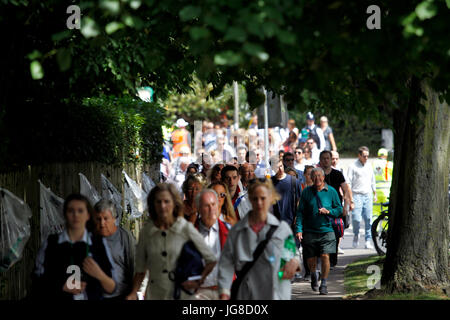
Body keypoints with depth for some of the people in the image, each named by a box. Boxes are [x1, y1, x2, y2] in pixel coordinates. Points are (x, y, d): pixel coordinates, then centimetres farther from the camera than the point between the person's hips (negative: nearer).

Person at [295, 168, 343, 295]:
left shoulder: (331, 191, 3)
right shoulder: (306, 192, 3)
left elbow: (339, 209, 8)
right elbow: (300, 212, 1)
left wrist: (328, 211, -11)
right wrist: (299, 229, -8)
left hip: (326, 231, -1)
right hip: (309, 231, 1)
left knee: (325, 256, -13)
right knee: (310, 259, 6)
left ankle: (324, 284, 0)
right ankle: (313, 275, 39)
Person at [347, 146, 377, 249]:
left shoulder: (369, 166, 15)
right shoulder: (353, 166, -1)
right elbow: (348, 183, -4)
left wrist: (375, 194, 23)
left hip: (368, 195, 4)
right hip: (357, 195, -4)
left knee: (368, 219, -1)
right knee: (356, 218, -13)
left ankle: (368, 241, 4)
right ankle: (356, 235, 14)